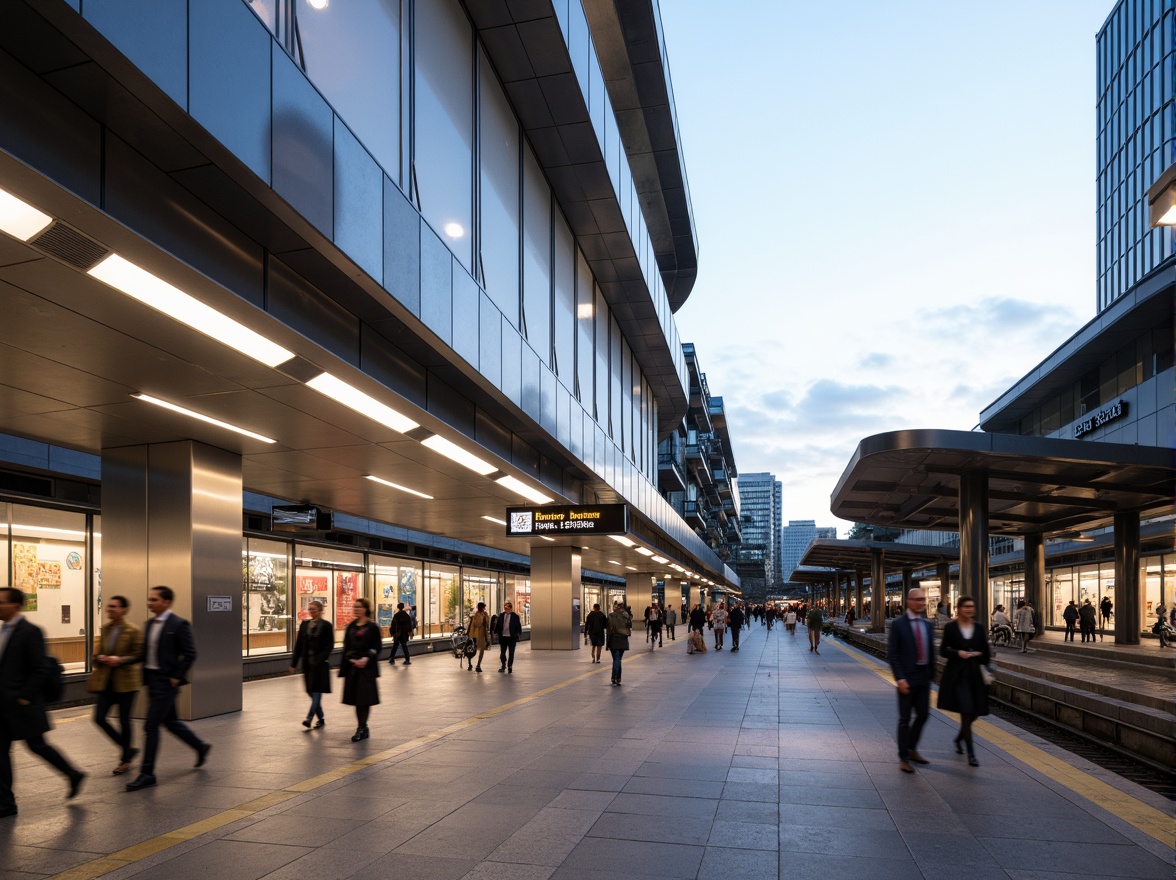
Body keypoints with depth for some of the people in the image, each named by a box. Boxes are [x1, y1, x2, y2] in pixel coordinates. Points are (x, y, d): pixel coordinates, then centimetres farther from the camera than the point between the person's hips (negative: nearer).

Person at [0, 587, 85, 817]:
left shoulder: (30, 632, -16)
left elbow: (40, 669, -18)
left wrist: (25, 697, -18)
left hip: (22, 705, -8)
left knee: (37, 745, 4)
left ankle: (73, 775, 22)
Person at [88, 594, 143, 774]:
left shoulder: (133, 631, -9)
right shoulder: (105, 628, 9)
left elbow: (139, 655, -11)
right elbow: (99, 651, 18)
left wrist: (120, 660, -23)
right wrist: (100, 658, -3)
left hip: (125, 681, -6)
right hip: (106, 681, 6)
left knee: (124, 720, 2)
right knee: (99, 718, 0)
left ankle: (125, 759, 19)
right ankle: (127, 749, 19)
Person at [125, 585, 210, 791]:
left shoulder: (179, 624, -14)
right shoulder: (150, 623, 10)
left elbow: (190, 654, -15)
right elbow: (146, 651, 18)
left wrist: (177, 677, -15)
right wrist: (144, 675, 10)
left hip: (166, 682, -8)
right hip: (152, 680, 8)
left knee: (150, 726, -7)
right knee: (170, 721, 18)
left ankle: (147, 774, 2)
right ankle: (201, 747, 36)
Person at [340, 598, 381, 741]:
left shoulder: (372, 627, -4)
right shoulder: (351, 627, 9)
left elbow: (376, 648, -6)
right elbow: (346, 648, 8)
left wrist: (366, 659, -20)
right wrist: (351, 659, -9)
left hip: (367, 667, -5)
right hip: (352, 667, 5)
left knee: (365, 698, -4)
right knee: (356, 698, 8)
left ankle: (362, 727, 3)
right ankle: (362, 728, 18)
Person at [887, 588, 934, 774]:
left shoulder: (928, 625, 8)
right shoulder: (898, 625, -9)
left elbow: (931, 651, 14)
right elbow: (892, 654, -10)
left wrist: (931, 674, 8)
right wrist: (900, 679, -16)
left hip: (924, 677, 6)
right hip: (907, 678, -6)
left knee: (923, 714, 12)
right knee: (905, 718, 1)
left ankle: (911, 749, 32)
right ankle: (904, 758, 12)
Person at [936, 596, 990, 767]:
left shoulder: (978, 628, 6)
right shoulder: (951, 627, -3)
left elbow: (985, 651, 12)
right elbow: (943, 650, -2)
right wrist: (958, 653, -18)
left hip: (974, 674, 4)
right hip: (957, 674, -4)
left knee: (975, 712, 8)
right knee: (966, 712, -9)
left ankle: (959, 738, 37)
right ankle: (971, 754, -2)